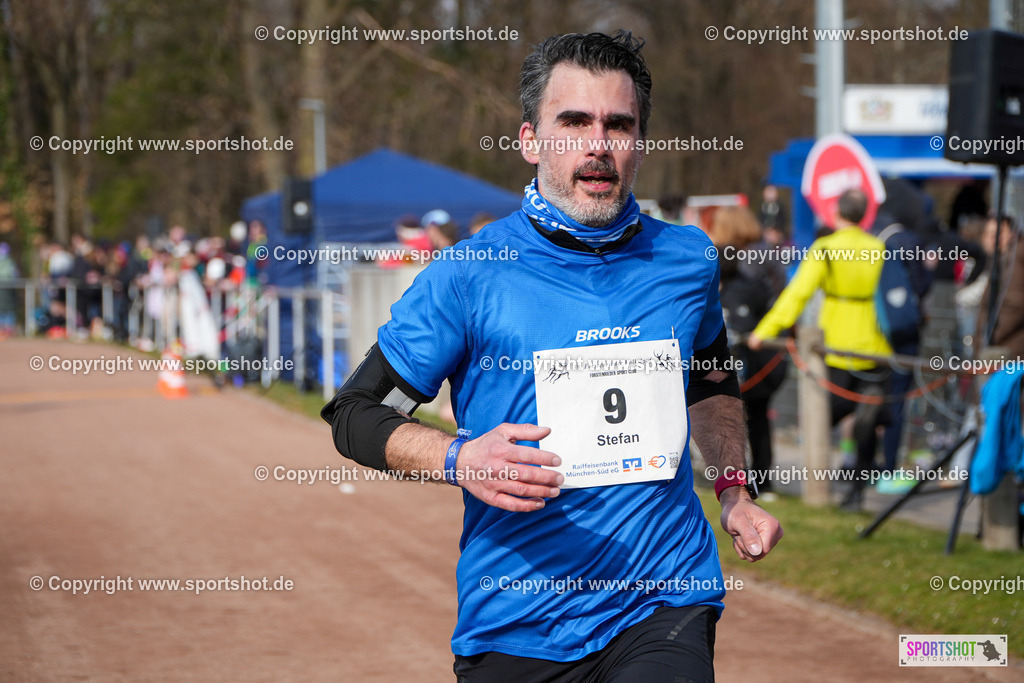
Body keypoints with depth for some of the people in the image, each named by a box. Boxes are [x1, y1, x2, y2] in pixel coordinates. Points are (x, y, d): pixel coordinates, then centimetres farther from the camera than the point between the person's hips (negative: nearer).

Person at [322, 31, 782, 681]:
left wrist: (735, 489, 16)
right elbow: (354, 413, 0)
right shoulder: (470, 274, -4)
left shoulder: (688, 261, 7)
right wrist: (457, 458, -16)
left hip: (663, 608, 1)